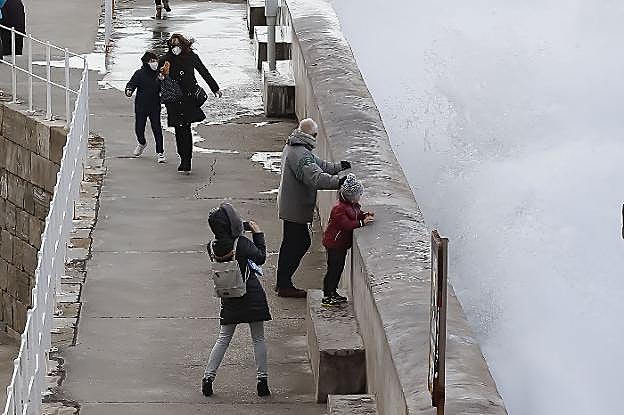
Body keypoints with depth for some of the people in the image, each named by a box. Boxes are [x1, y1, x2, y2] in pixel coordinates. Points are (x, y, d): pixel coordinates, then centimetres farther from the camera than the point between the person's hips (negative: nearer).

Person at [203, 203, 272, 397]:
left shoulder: (213, 247, -8)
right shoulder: (242, 243, -21)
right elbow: (261, 258, -6)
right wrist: (258, 234, 2)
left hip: (229, 299, 4)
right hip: (252, 296, -3)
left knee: (223, 339, 14)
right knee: (258, 339, 9)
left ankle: (208, 377, 8)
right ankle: (262, 380, 9)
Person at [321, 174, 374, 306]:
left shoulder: (353, 206, 6)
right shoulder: (339, 208, -25)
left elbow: (357, 215, 20)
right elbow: (346, 224, -32)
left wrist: (366, 215, 0)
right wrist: (363, 222, -31)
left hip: (342, 244, 10)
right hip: (334, 243, -10)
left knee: (339, 268, 16)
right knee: (333, 269, -6)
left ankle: (333, 292, 27)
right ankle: (327, 297, 0)